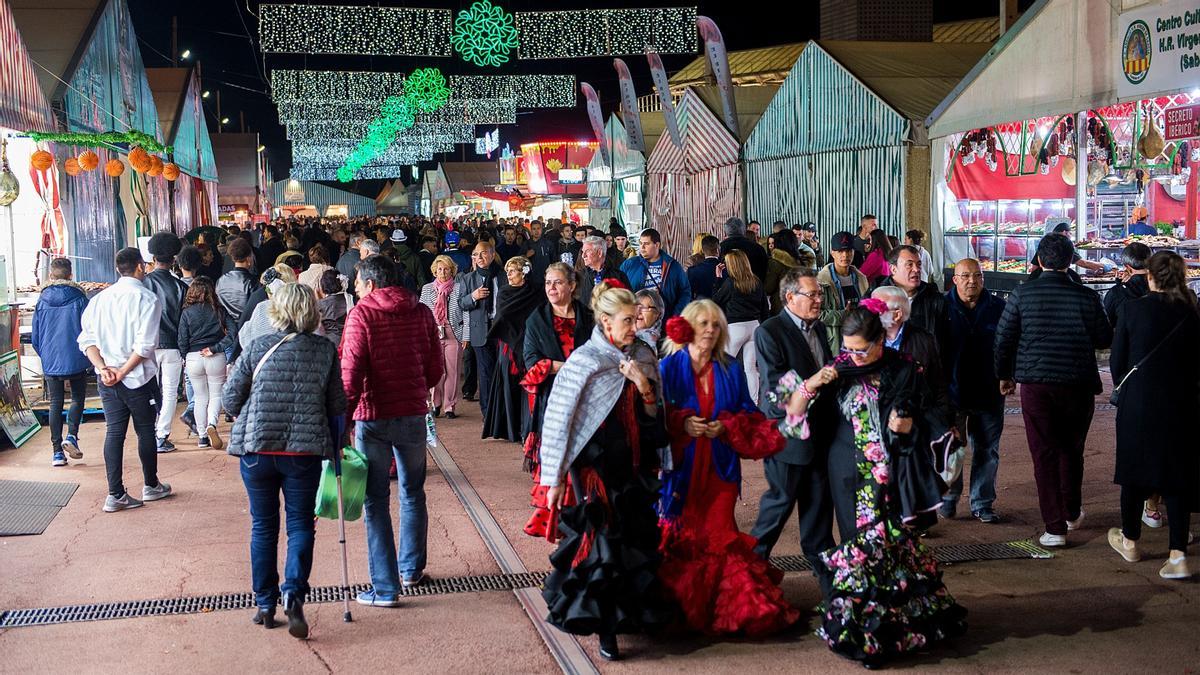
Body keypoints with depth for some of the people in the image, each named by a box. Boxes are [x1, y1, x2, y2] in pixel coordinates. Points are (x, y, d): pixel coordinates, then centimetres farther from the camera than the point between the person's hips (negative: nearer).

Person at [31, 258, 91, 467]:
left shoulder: (42, 301, 3)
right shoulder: (79, 299, -5)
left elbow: (35, 336, 7)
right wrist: (89, 356, 9)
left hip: (50, 363, 2)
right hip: (76, 362, -2)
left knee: (55, 404, 9)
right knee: (78, 398, 15)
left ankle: (57, 451, 7)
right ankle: (71, 435, -6)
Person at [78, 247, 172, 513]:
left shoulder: (99, 298, 6)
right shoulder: (146, 299, -10)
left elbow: (86, 339, 0)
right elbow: (145, 344, -19)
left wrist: (103, 368, -7)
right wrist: (123, 372, -13)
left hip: (107, 379, 5)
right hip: (138, 378, -4)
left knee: (113, 432, 6)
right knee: (146, 431, 11)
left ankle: (115, 495, 4)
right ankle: (151, 486, 24)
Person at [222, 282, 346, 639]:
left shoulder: (257, 348, -2)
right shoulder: (326, 350, 0)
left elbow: (229, 397, 0)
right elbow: (337, 404, 3)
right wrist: (335, 444, 16)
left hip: (256, 449, 1)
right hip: (305, 450, 0)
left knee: (263, 526, 12)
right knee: (300, 524, 9)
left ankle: (265, 604, 18)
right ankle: (294, 593, -11)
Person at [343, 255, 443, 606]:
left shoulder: (361, 314, -8)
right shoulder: (421, 312, 4)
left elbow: (351, 372, -15)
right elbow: (435, 369, 8)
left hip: (373, 417, -4)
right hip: (414, 414, 4)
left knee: (376, 501, 3)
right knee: (412, 493, 20)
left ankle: (385, 588, 4)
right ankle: (411, 569, 32)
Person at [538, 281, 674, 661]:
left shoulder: (643, 357, 4)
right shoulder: (584, 360, -11)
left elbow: (655, 419, 9)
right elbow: (558, 419, -10)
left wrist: (644, 387, -11)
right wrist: (554, 479, -11)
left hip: (635, 468, 5)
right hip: (596, 468, -5)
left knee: (636, 541, 8)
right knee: (602, 542, -2)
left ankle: (632, 612, 26)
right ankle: (605, 630, 10)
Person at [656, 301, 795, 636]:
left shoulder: (730, 368, 7)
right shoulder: (669, 367, 0)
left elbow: (748, 413, 10)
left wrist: (726, 426, -8)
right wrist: (682, 423, -17)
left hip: (719, 466, 2)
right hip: (681, 465, -2)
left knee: (719, 535, 1)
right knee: (681, 536, 3)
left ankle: (729, 605, 14)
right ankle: (680, 601, 19)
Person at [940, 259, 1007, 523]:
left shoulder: (998, 307, 2)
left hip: (989, 393, 2)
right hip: (952, 391, -2)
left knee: (987, 451, 9)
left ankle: (982, 503, 19)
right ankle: (948, 498, 23)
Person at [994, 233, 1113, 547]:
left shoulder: (1022, 293, -5)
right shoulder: (1086, 296, -6)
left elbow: (1003, 338, -1)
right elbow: (1105, 339, 1)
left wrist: (1005, 375, 13)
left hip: (1035, 384, -1)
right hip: (1078, 385, 1)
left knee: (1044, 454, 4)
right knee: (1072, 450, 20)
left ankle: (1055, 528, 3)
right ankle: (1072, 513, 36)